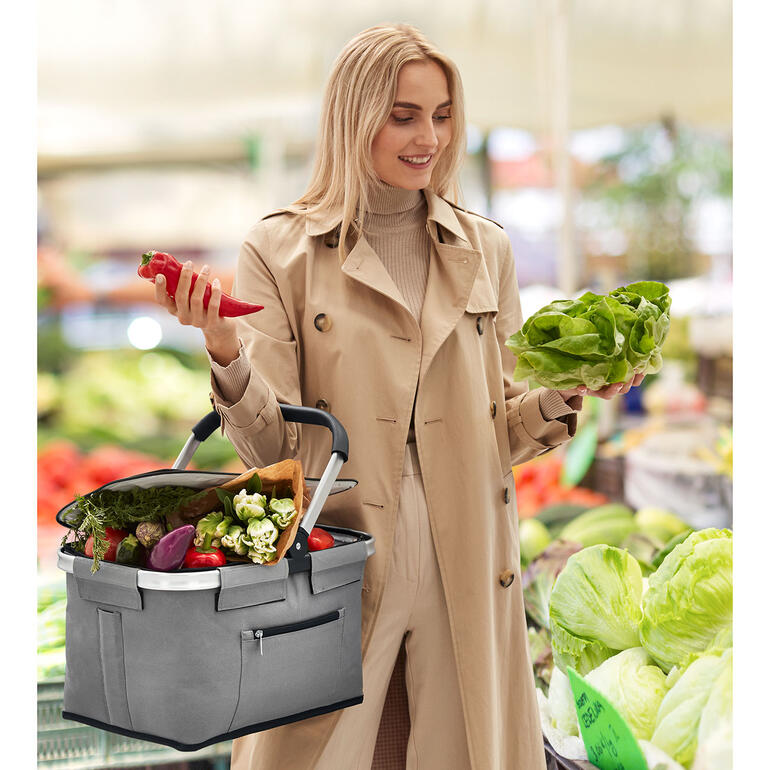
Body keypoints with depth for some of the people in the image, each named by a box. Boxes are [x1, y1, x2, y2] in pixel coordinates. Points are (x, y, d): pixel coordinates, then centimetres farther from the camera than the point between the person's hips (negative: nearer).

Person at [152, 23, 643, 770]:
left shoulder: (485, 250, 9)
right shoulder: (280, 251, 0)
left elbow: (500, 429, 14)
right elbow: (270, 444, -5)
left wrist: (559, 396, -5)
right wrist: (225, 353, -23)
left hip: (466, 570, 3)